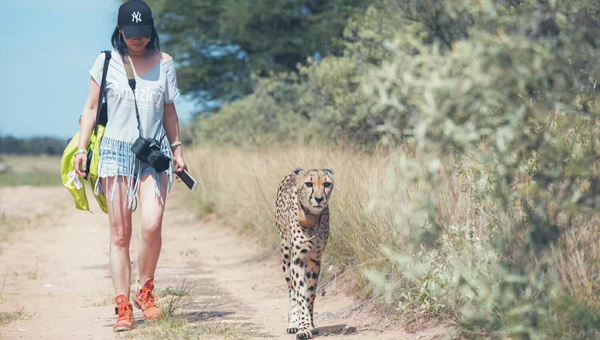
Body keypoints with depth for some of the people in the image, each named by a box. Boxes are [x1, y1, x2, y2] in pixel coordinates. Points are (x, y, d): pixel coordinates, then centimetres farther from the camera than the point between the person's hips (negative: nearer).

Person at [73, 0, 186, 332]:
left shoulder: (164, 62, 8)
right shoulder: (107, 62, 3)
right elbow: (92, 108, 7)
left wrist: (177, 148, 17)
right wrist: (81, 149, 0)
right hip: (115, 150, -1)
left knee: (152, 225, -15)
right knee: (120, 233, -3)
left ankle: (145, 290, 7)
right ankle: (123, 306, 3)